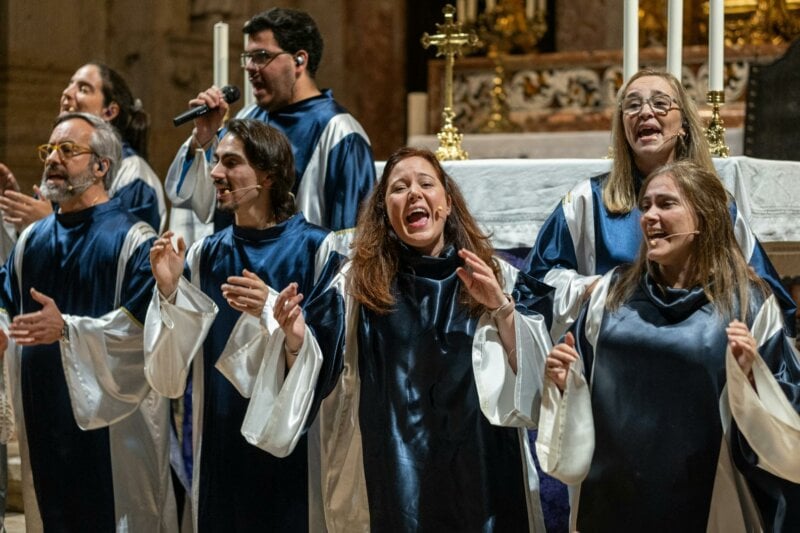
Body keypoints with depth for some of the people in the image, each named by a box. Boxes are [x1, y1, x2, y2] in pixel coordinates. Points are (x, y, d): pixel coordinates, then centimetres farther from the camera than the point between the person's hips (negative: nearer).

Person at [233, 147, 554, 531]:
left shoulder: (498, 278, 3)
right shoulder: (358, 283, 4)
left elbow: (532, 371, -6)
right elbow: (315, 380, 1)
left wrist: (501, 309, -20)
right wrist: (295, 339, -18)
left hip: (478, 468, 0)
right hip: (391, 475, 0)